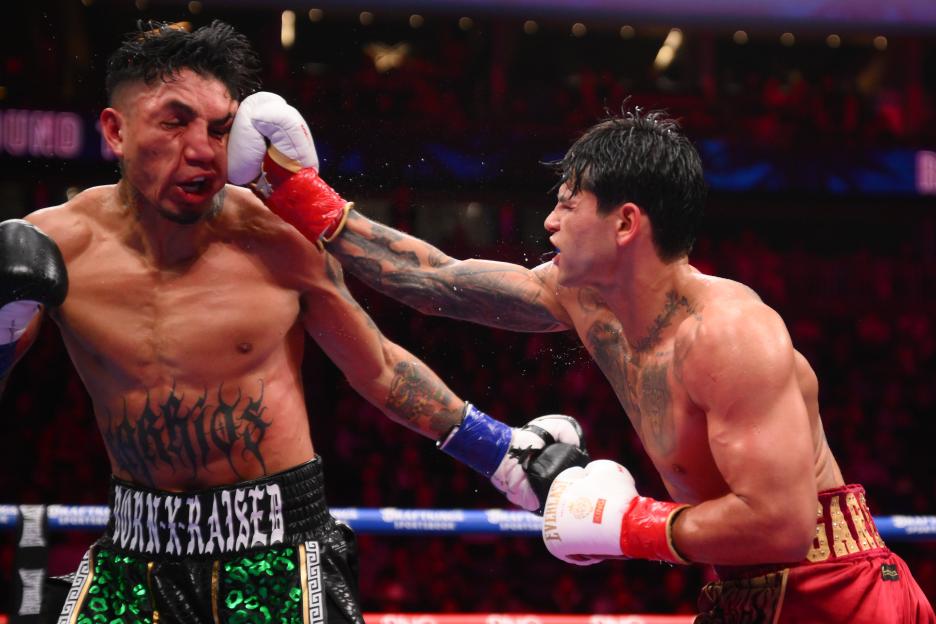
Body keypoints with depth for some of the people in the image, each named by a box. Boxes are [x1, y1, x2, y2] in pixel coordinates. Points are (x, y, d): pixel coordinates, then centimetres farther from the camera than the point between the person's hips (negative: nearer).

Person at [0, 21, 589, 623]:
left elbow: (379, 368, 4)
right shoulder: (56, 244, -8)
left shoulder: (277, 240, -11)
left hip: (278, 551, -2)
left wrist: (505, 453, 5)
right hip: (136, 551, 2)